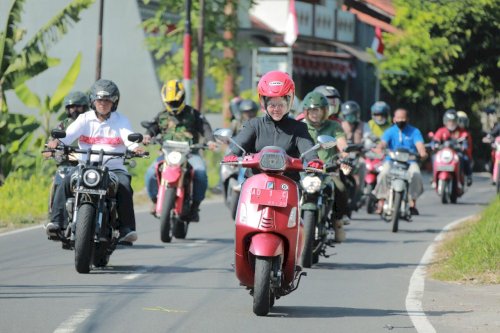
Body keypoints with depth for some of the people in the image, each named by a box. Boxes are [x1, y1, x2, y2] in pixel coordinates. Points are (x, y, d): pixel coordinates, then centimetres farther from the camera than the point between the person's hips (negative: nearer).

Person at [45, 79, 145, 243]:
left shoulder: (121, 121, 11)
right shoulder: (85, 119, 12)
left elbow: (128, 137, -9)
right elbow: (70, 133, -5)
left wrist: (136, 147, -32)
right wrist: (57, 141, -28)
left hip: (114, 167, -1)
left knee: (124, 186, -30)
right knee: (66, 182, -25)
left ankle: (127, 228, -30)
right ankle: (56, 222, -26)